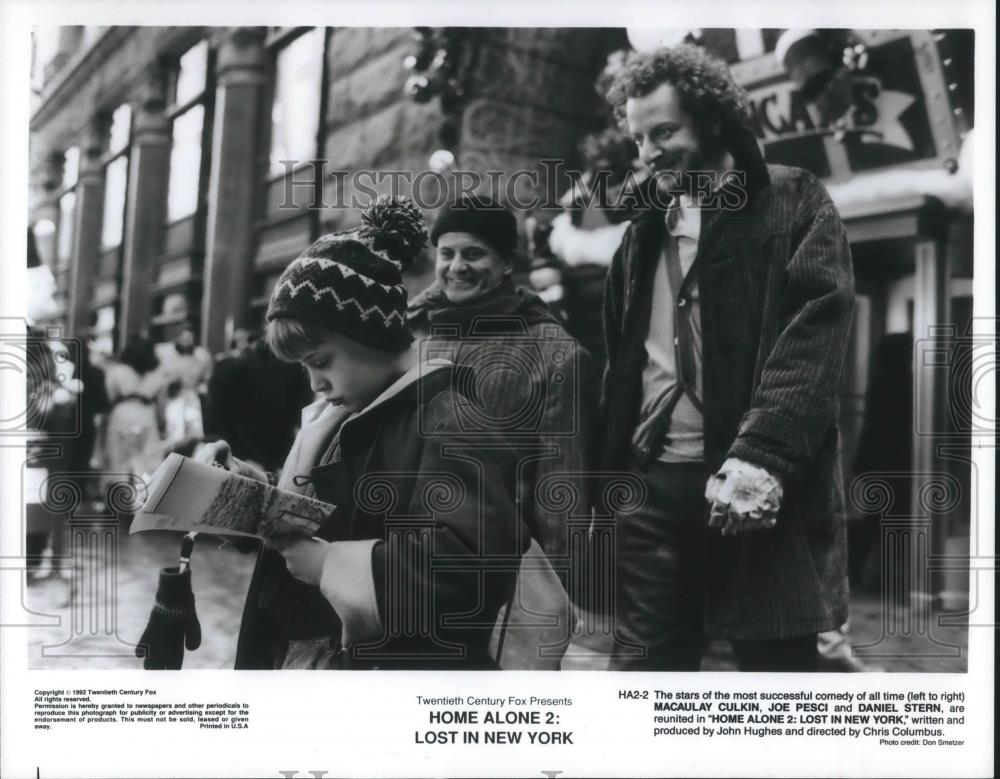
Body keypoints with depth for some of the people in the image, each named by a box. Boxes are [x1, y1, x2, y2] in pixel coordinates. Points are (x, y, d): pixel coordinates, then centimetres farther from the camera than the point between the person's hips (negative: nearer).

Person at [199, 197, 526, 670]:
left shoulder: (443, 415, -18)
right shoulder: (351, 416, 8)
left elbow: (476, 552, -33)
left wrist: (329, 563, -24)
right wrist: (252, 486, -4)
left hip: (397, 665, -8)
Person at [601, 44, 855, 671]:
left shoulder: (793, 202, 4)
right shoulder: (645, 233, 21)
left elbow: (817, 331, -10)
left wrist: (760, 456, -22)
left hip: (757, 488, -4)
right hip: (654, 486, 5)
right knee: (647, 661, 4)